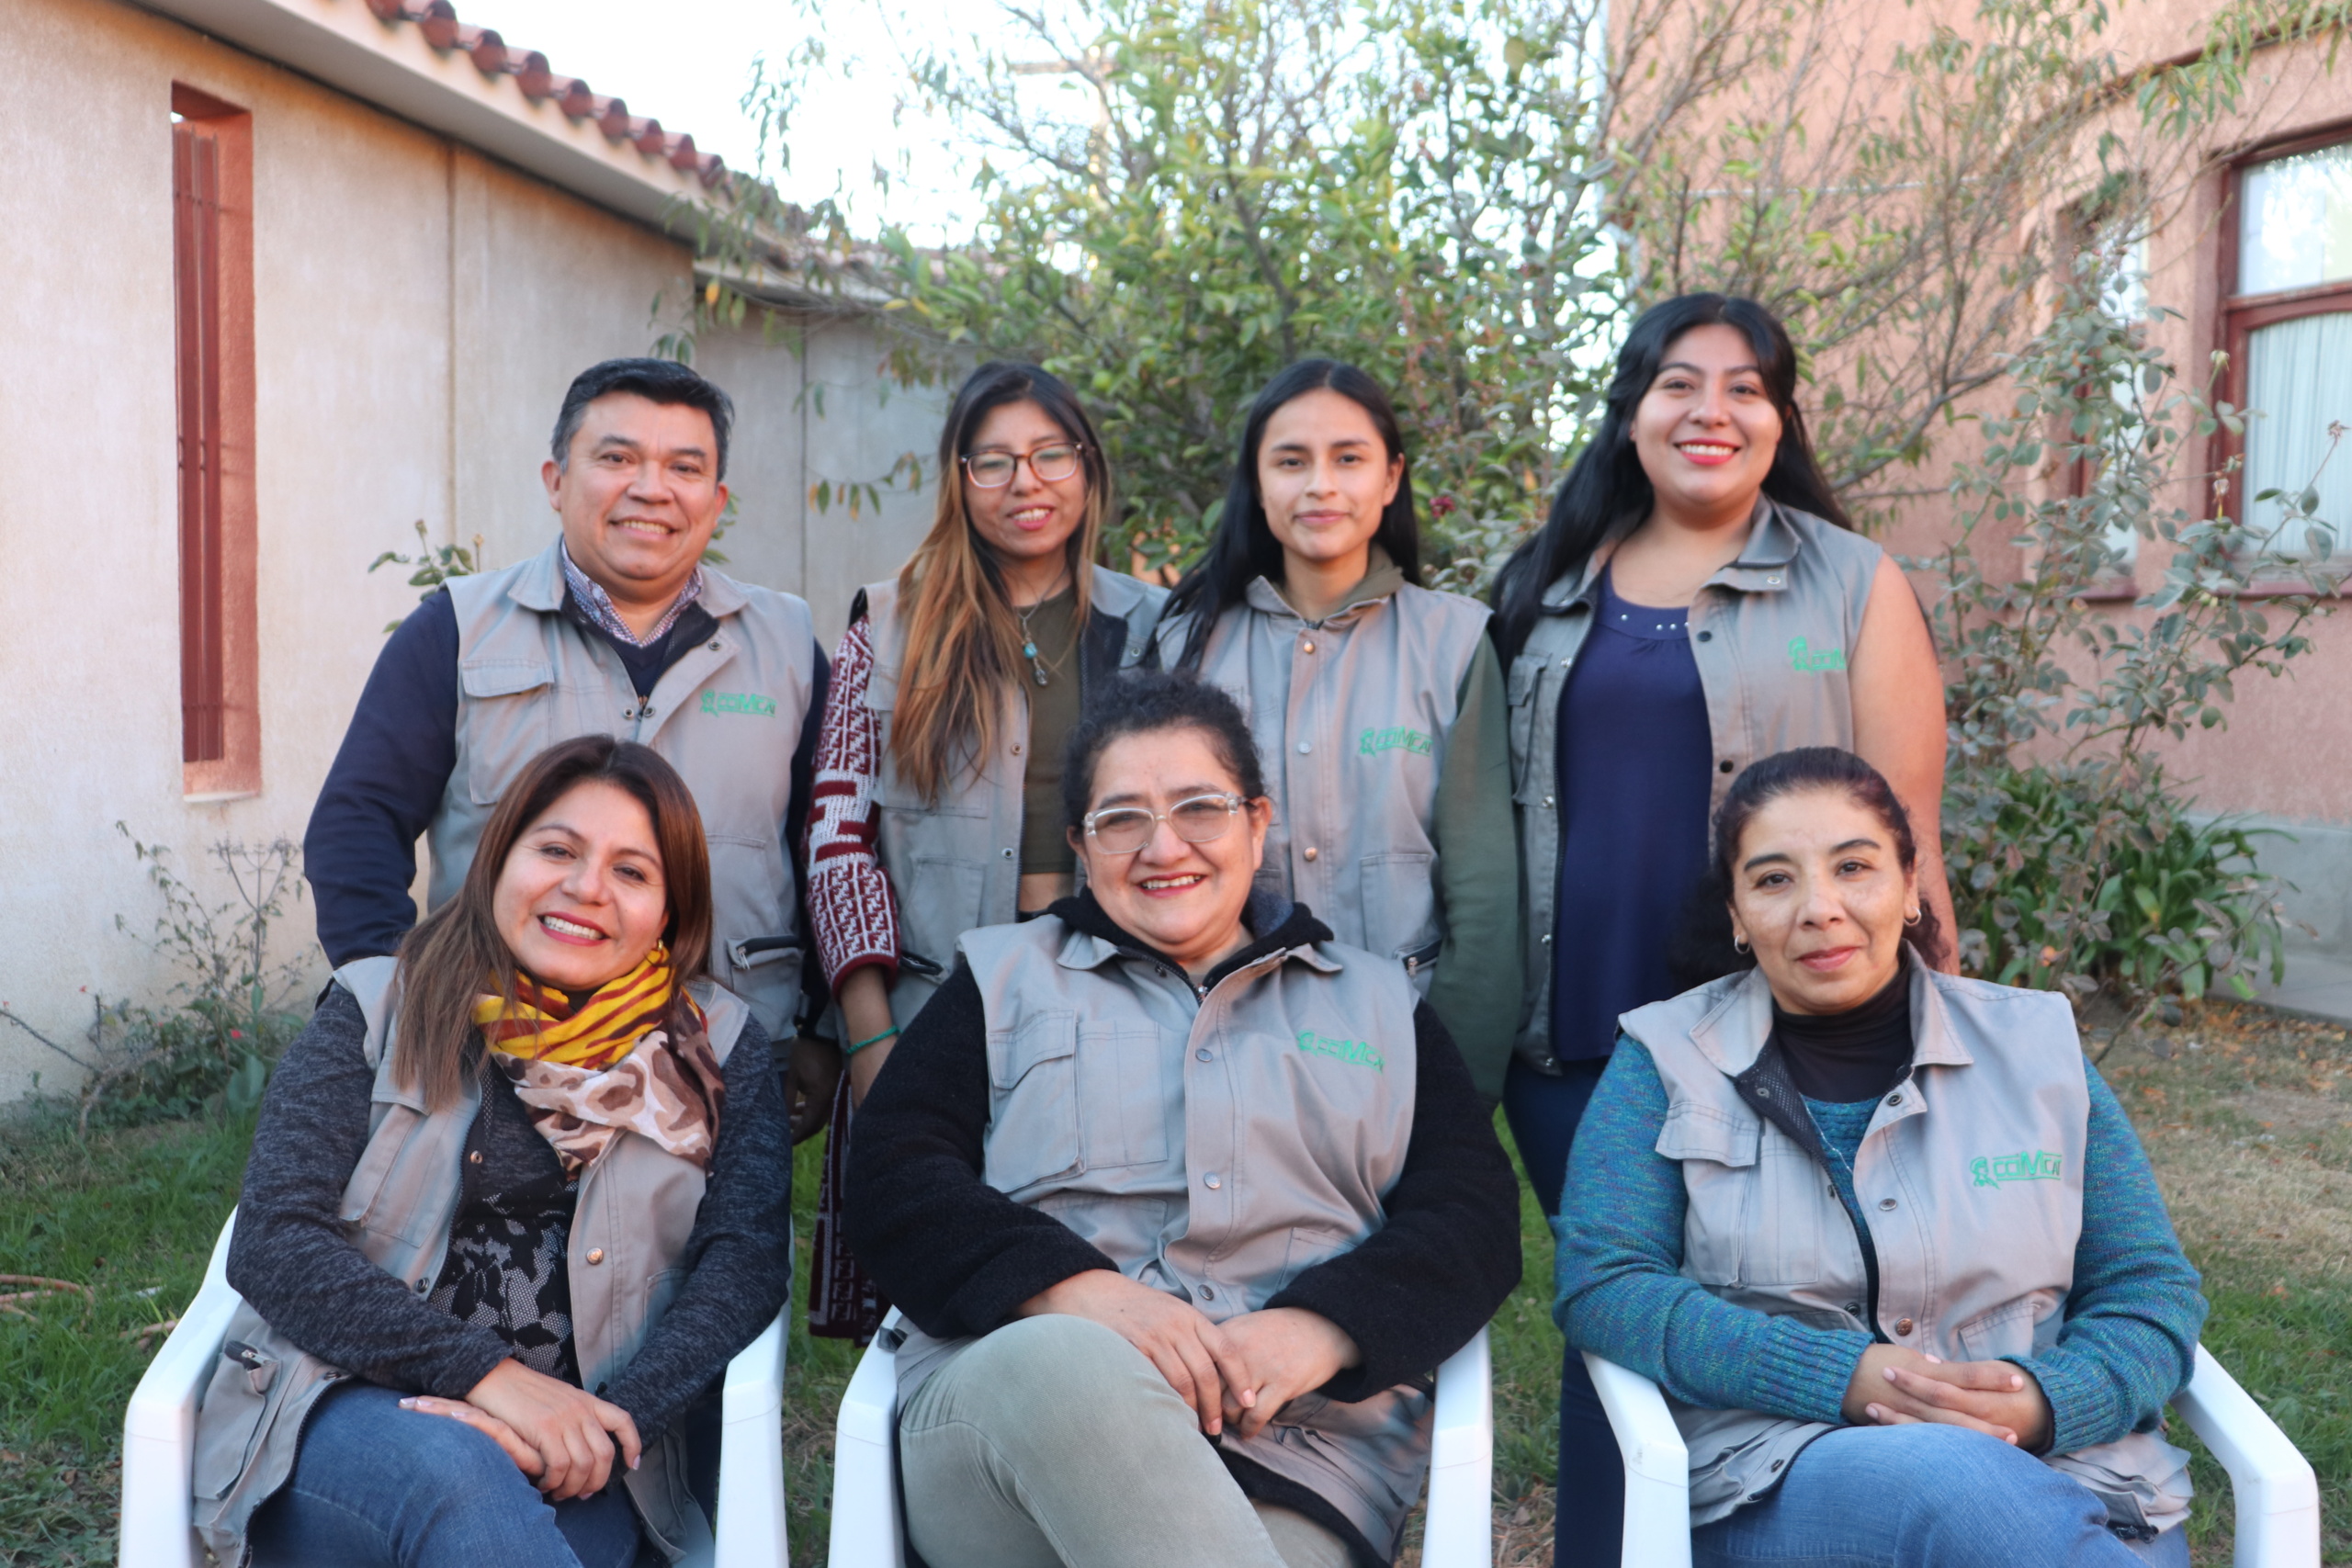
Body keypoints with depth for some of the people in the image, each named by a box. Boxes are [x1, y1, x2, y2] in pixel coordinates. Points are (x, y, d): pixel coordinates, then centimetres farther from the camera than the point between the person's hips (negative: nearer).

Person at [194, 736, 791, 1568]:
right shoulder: (379, 1011, 7)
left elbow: (747, 1257, -2)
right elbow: (270, 1242, -3)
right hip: (342, 1413, 0)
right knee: (454, 1470, -33)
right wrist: (485, 1370, -17)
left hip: (577, 1458, 0)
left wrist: (617, 1415, -21)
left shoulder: (716, 1049, 9)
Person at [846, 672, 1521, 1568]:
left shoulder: (1379, 1007, 22)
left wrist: (1321, 1328, -11)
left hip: (1299, 1450, -1)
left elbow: (1474, 1219, 10)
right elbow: (892, 1177, 6)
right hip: (1004, 1396, 1)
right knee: (1061, 1357, -36)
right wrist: (1083, 1292, -13)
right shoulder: (1004, 977, 20)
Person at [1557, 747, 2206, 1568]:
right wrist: (1845, 1376, -16)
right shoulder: (1666, 1059, 5)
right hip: (1779, 1479, -3)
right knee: (1955, 1483, -37)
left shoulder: (2035, 1047, 11)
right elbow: (1602, 1285, -4)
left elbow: (2152, 1293, 11)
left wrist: (2042, 1401, -13)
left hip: (2063, 1470, 4)